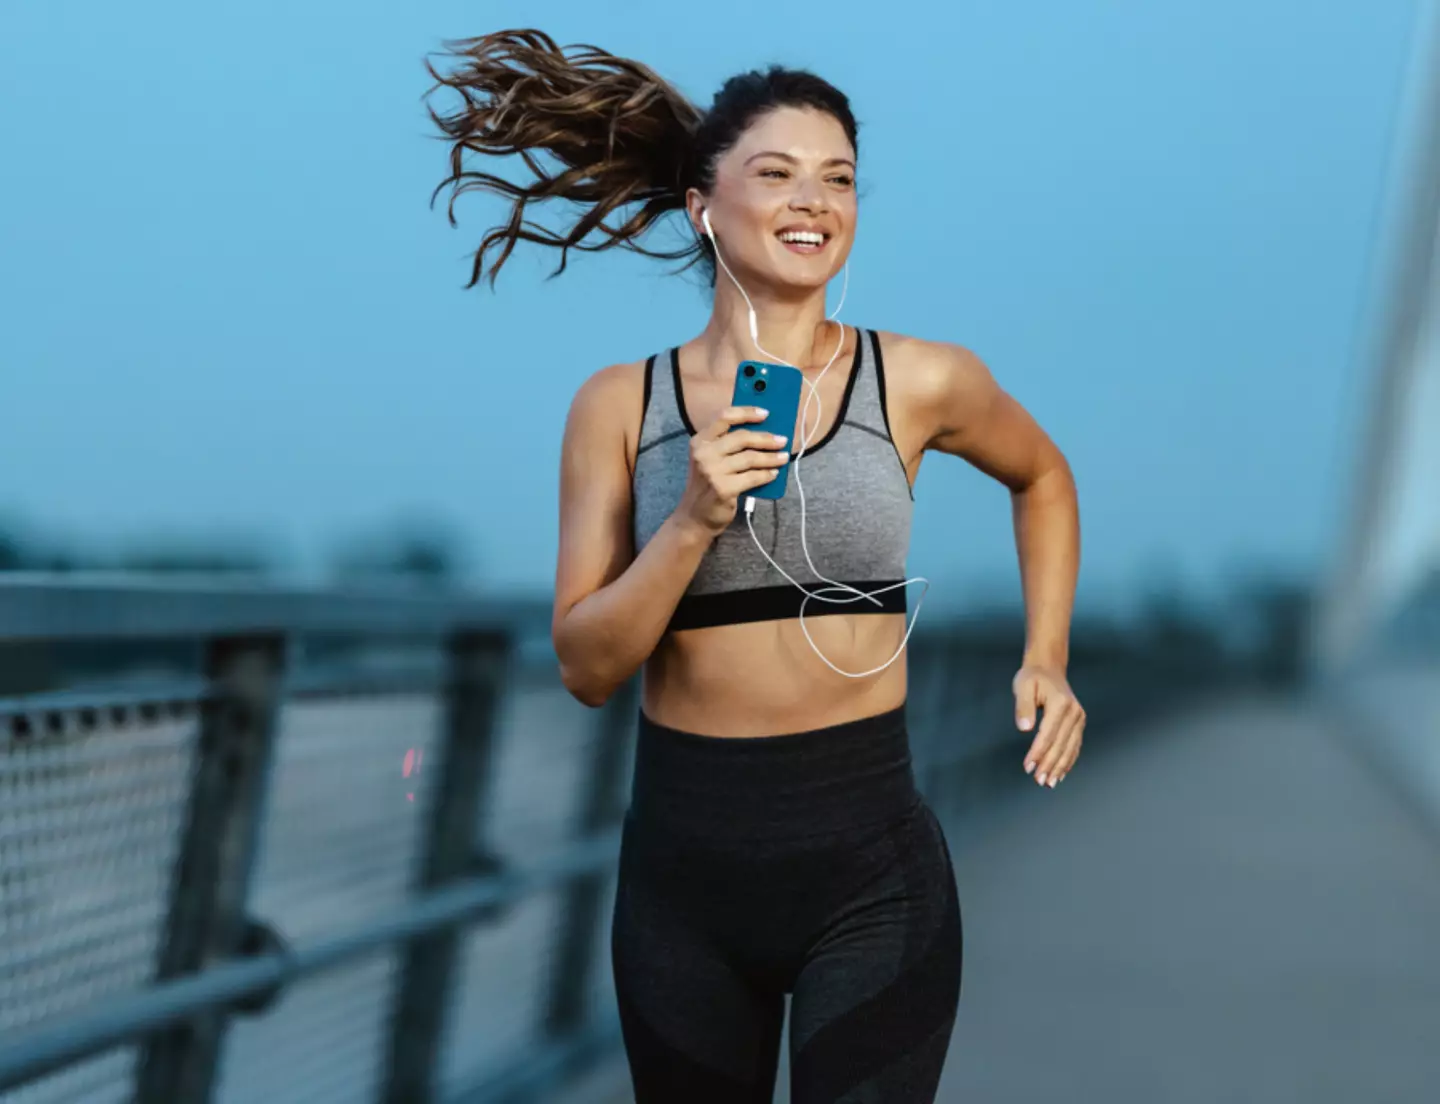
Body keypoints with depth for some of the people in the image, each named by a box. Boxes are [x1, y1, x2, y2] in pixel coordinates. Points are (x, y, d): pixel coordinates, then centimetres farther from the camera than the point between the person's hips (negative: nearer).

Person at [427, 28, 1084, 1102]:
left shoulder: (921, 384, -3)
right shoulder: (621, 405, -1)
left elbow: (1042, 478, 19)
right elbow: (587, 667, -5)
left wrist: (1045, 661, 9)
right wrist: (694, 521, -18)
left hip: (870, 869, -1)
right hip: (683, 861, 2)